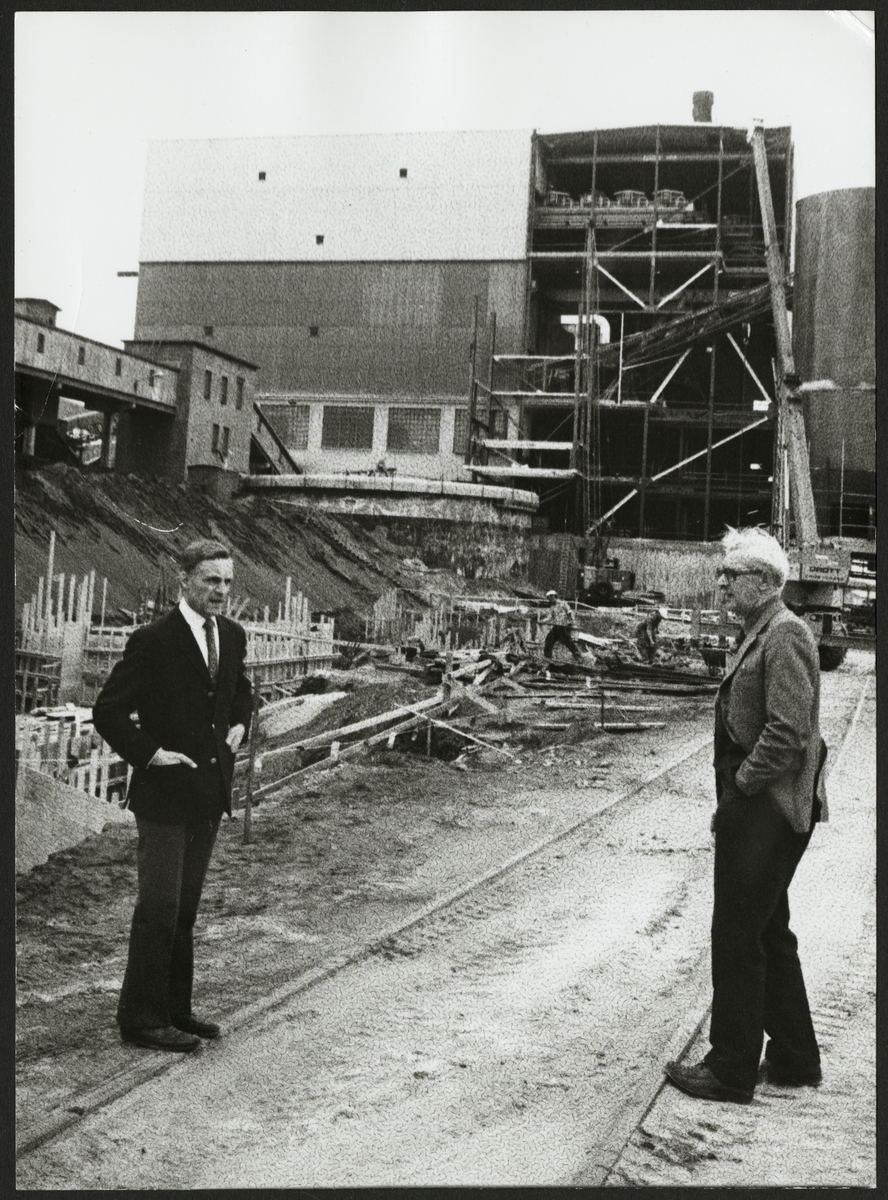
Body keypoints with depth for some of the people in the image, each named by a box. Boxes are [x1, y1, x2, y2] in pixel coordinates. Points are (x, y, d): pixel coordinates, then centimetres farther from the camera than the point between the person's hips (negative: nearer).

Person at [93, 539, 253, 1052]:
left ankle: (176, 1009, 27)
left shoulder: (233, 635, 7)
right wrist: (150, 753, -15)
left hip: (211, 792, 7)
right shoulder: (153, 640, -14)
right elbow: (108, 711, -13)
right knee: (159, 908, -1)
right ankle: (142, 1019, 12)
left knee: (186, 906, 16)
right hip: (165, 795, -7)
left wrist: (240, 724, 10)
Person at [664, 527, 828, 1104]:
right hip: (760, 808, 10)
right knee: (768, 934, 18)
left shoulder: (785, 635, -16)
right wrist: (733, 794, 12)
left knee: (738, 937, -1)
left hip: (766, 811, -10)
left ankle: (732, 1070, 11)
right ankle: (794, 1057, 31)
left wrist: (740, 789, -16)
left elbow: (788, 733, -24)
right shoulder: (761, 633, 15)